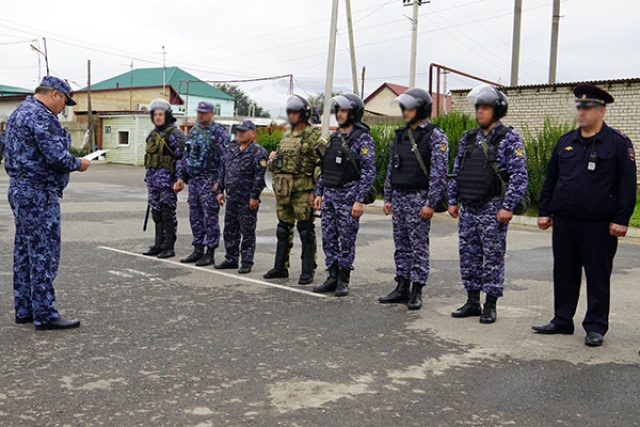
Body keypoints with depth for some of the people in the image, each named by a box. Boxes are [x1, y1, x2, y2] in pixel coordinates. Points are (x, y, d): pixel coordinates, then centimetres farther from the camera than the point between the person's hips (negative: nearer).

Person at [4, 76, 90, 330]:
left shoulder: (19, 113, 18)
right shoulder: (40, 116, -16)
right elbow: (56, 156, -22)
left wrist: (71, 161, 14)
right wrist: (78, 164, -4)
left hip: (20, 189, 10)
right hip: (38, 194, -10)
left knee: (24, 252, 13)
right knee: (44, 254, -6)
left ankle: (24, 310, 20)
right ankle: (45, 315, -1)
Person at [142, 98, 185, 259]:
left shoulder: (174, 134, -8)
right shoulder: (153, 134, 17)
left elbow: (182, 156, -14)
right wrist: (148, 178, 21)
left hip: (167, 179, -8)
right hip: (154, 179, 8)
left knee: (167, 213, -4)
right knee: (157, 213, 11)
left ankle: (169, 247, 1)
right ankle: (159, 245, 18)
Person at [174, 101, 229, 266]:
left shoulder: (219, 132, -8)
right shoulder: (193, 131, 15)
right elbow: (186, 156, 21)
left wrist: (220, 182, -19)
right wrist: (181, 177, 14)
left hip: (209, 180, -8)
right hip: (193, 180, 8)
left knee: (210, 218, -3)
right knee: (195, 217, 11)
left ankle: (210, 253, 3)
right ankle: (198, 250, 20)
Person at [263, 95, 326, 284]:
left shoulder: (314, 136, -8)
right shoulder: (287, 135, 16)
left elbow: (324, 165, -12)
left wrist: (316, 190, -16)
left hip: (303, 190, -7)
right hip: (284, 190, 7)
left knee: (306, 231, -2)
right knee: (284, 229, 12)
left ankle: (308, 271, 5)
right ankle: (280, 268, 21)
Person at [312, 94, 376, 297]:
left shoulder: (362, 138, -9)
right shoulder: (335, 136, 13)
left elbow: (368, 172, -14)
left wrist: (360, 200, -18)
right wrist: (319, 193, 14)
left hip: (348, 196, -7)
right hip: (329, 195, 7)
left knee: (347, 240, 1)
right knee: (328, 238, 9)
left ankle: (343, 280, 10)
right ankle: (333, 277, 18)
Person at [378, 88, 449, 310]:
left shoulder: (435, 136, -7)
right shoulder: (401, 134, 14)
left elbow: (439, 172, -12)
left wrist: (430, 203, -17)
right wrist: (388, 198, 13)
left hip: (419, 198, -7)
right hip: (398, 198, 7)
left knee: (419, 245, -2)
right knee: (401, 244, 10)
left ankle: (416, 292, 5)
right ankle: (402, 288, 17)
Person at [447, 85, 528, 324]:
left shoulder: (509, 139, -6)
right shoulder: (469, 138, 12)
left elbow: (519, 176, -12)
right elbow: (456, 172, 16)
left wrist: (508, 206, -18)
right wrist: (452, 200, 11)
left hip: (493, 209, -6)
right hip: (467, 209, 6)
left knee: (493, 257, 1)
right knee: (468, 255, 10)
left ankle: (490, 306, 11)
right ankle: (472, 302, 21)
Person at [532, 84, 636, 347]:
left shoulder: (618, 143, -3)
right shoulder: (566, 141, 10)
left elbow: (627, 184, -6)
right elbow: (550, 179, 14)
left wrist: (621, 219, -11)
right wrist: (544, 211, 9)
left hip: (599, 225, -5)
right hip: (564, 222, 5)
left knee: (598, 277, 5)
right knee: (564, 274, 12)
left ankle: (596, 327, 15)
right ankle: (562, 321, 24)